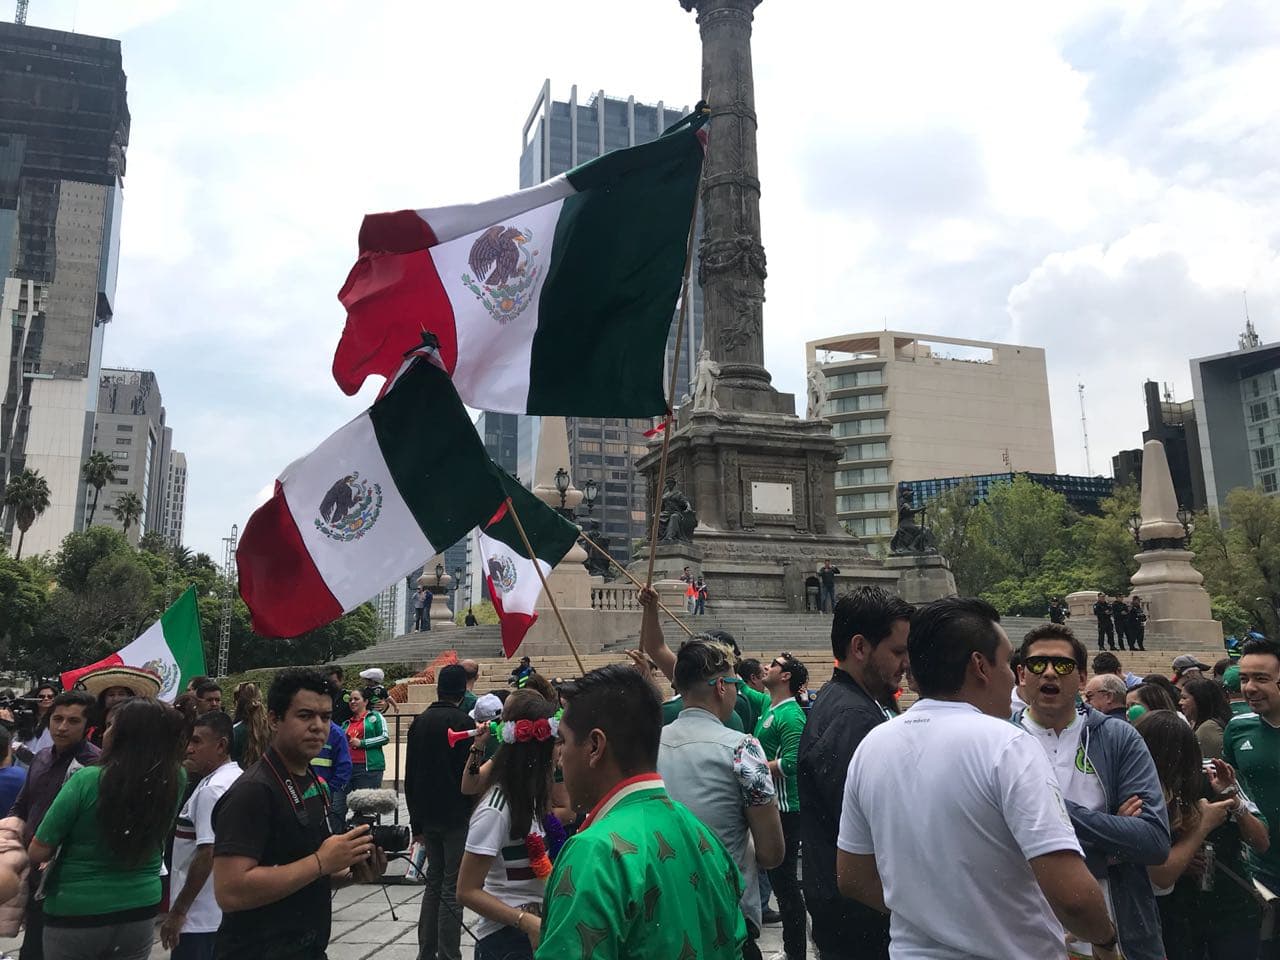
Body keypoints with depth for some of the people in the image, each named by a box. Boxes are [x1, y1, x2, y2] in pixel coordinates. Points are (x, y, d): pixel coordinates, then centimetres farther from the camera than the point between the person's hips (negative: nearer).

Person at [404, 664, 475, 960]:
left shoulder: (419, 722, 7)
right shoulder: (464, 722, -13)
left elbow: (410, 776, 10)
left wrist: (416, 821, 14)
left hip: (428, 815, 6)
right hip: (457, 816, -6)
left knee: (434, 882, 17)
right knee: (452, 888, 0)